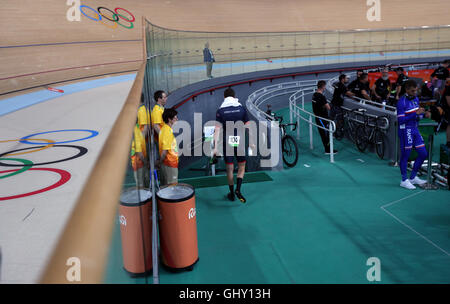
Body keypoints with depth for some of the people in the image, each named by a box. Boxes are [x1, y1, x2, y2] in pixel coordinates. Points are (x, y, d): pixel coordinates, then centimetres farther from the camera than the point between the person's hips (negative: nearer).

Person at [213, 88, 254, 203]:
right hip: (240, 143, 0)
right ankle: (238, 189, -5)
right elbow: (247, 127, 2)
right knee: (241, 167, 13)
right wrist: (251, 143, 11)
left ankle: (232, 194, 19)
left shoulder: (220, 110, -3)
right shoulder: (241, 108, 0)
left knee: (229, 169, 10)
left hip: (227, 143, 0)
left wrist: (216, 147, -7)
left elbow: (217, 129, -8)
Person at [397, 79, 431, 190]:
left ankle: (413, 177, 25)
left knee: (423, 154, 10)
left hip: (414, 129, 8)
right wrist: (416, 113, -24)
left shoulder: (416, 99, 10)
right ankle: (404, 180, 13)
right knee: (405, 155, 1)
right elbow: (401, 119, -21)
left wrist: (424, 114, 0)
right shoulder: (401, 102, -15)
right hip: (405, 131, -8)